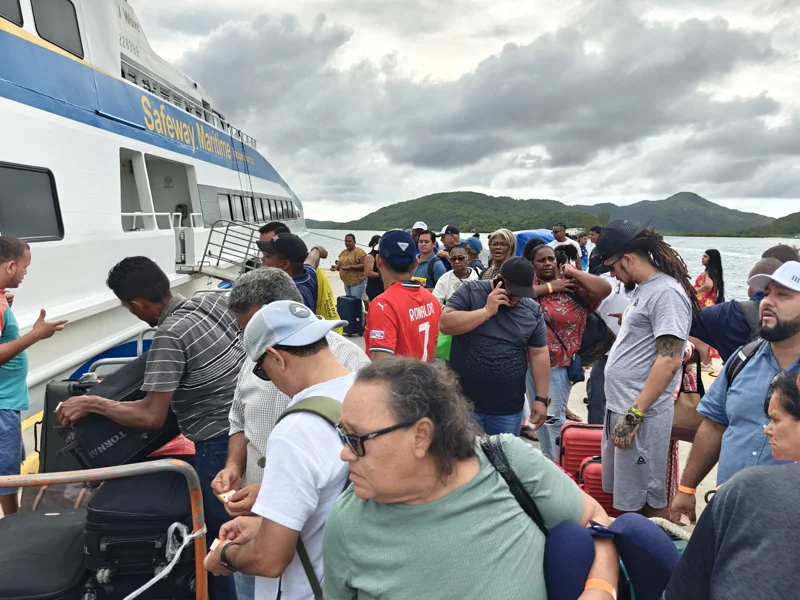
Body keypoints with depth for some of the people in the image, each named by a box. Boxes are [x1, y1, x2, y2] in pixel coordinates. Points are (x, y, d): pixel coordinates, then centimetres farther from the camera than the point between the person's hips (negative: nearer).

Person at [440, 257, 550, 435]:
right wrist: (486, 311, -19)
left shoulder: (533, 311, 3)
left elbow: (539, 354, 6)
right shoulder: (470, 291, -5)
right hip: (463, 403, -2)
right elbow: (445, 324, -16)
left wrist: (541, 398, 2)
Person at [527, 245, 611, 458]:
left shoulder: (573, 285, -8)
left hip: (558, 363, -5)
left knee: (554, 417, -1)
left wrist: (574, 272, -14)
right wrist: (550, 286, -17)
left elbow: (604, 289, -23)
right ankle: (547, 458, 37)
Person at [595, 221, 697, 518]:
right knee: (622, 496, 18)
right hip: (620, 409, 9)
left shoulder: (667, 293, -16)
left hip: (643, 415, -9)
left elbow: (669, 362, -22)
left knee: (649, 500, 5)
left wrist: (634, 416, -21)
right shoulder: (644, 289, 13)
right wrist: (620, 412, 18)